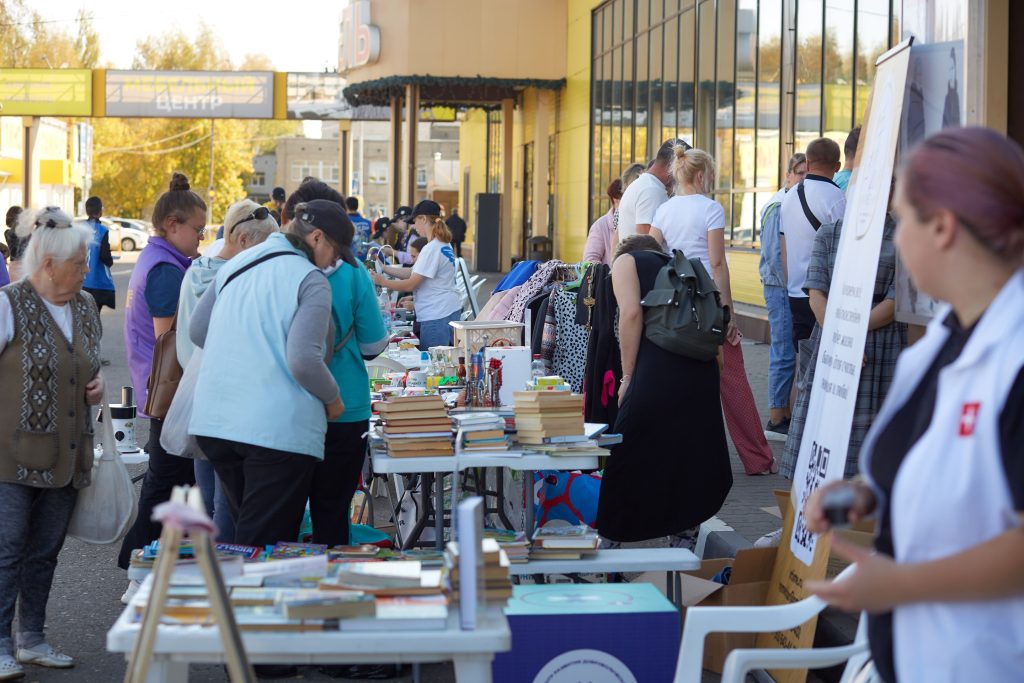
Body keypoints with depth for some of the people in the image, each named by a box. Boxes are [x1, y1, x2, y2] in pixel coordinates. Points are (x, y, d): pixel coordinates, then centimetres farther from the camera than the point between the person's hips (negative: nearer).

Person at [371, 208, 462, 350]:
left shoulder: (432, 249, -18)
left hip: (437, 316, -9)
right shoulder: (444, 244, 12)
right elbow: (413, 272, 15)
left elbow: (410, 284, -16)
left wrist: (382, 281, -5)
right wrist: (384, 268, 13)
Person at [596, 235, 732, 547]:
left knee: (628, 452, 8)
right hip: (703, 367, 6)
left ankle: (610, 541, 18)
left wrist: (628, 376, -3)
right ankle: (684, 536, 24)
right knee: (693, 454, 18)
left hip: (657, 368, -5)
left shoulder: (626, 261, 13)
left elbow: (631, 313, -6)